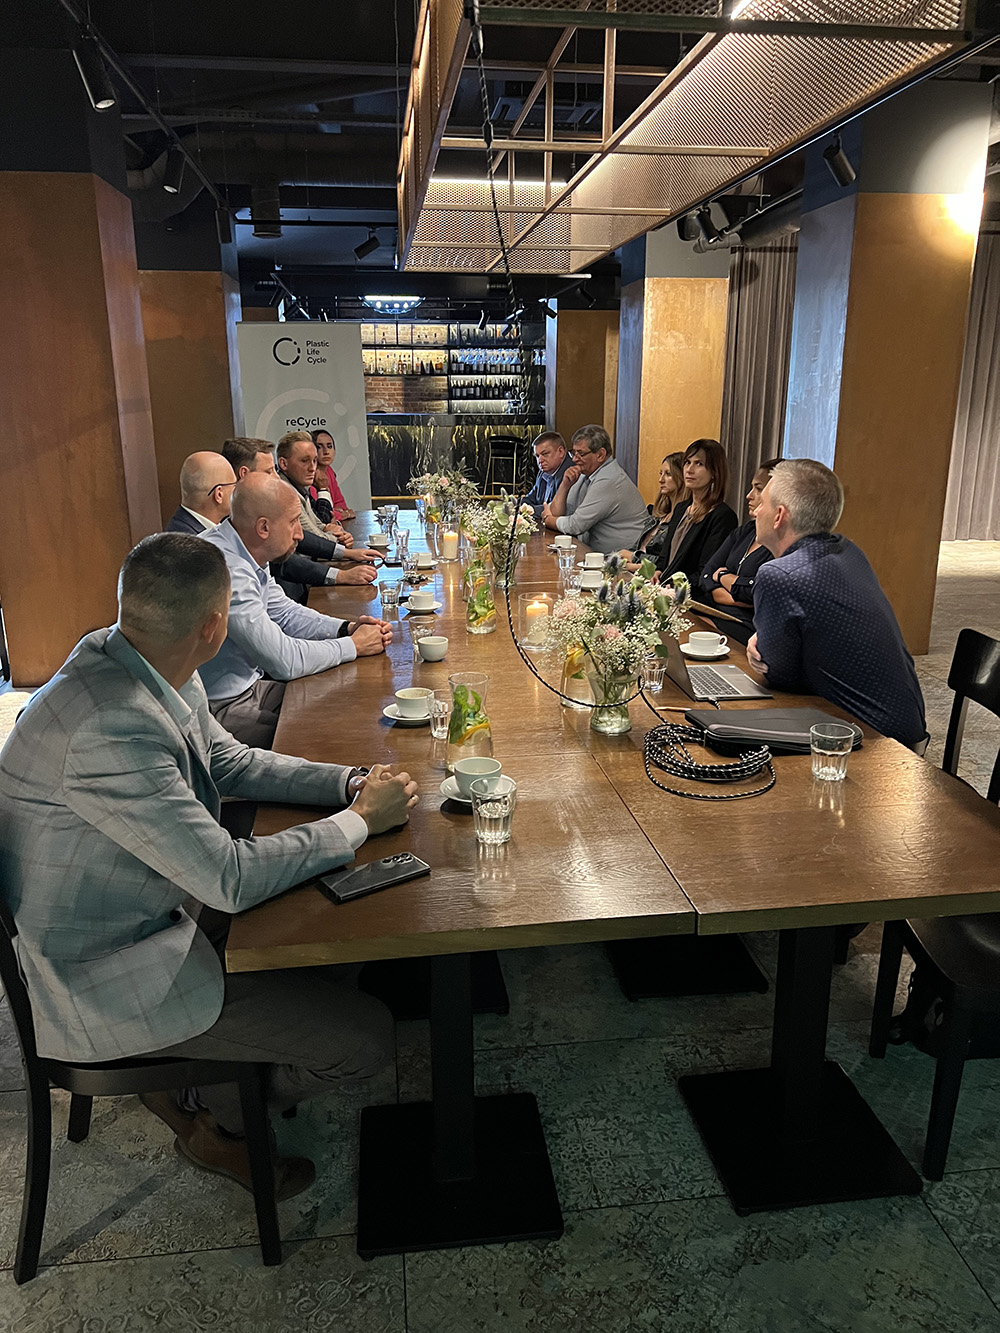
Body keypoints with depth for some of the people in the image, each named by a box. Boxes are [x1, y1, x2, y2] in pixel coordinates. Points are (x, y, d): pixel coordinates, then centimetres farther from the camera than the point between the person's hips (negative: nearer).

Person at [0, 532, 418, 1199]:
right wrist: (360, 820, -17)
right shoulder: (112, 729, -35)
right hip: (110, 977, -9)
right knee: (366, 1037, -8)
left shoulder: (138, 666, -6)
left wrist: (352, 780, -4)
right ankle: (211, 1114, 19)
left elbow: (229, 761, 8)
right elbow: (230, 878, -30)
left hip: (163, 908, 9)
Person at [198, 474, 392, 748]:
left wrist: (346, 628, 0)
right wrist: (353, 645, -12)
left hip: (248, 684, 10)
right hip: (221, 709, -9)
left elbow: (284, 612, 16)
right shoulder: (228, 570, -29)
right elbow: (284, 661, -27)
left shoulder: (246, 555, 2)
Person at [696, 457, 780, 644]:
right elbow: (706, 576, 10)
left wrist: (723, 577, 2)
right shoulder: (744, 532, 17)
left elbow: (757, 591, -17)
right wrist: (736, 598, -9)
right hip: (714, 617, 7)